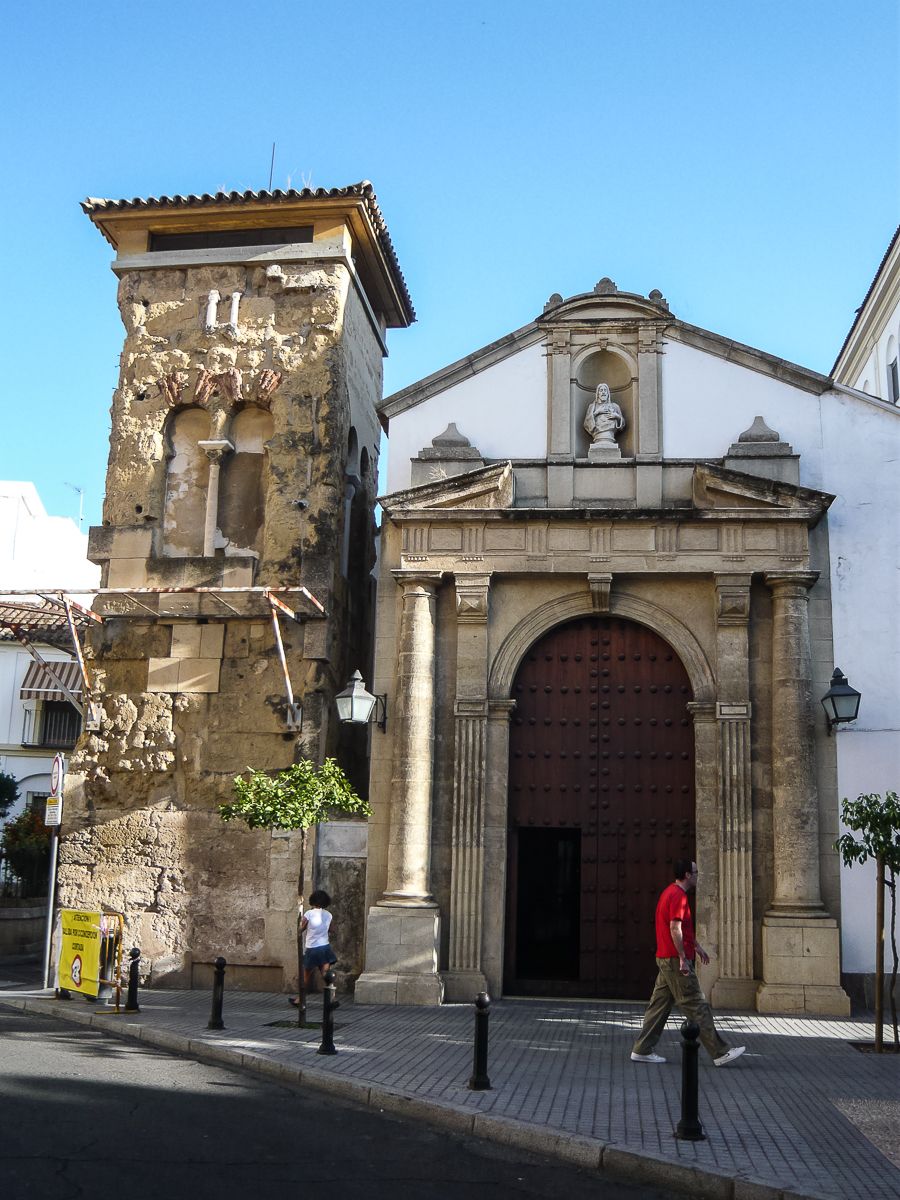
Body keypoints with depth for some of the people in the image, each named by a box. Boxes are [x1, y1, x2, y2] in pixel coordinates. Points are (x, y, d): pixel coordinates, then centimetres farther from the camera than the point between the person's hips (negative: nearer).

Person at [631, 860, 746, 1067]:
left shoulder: (671, 893, 18)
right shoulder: (678, 896, -15)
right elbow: (675, 928, -23)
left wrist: (696, 945, 31)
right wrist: (683, 958, -22)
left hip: (665, 959, 10)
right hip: (675, 959, -10)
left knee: (660, 1005, 10)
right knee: (697, 1006, -5)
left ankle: (642, 1050, 11)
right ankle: (720, 1052, 0)